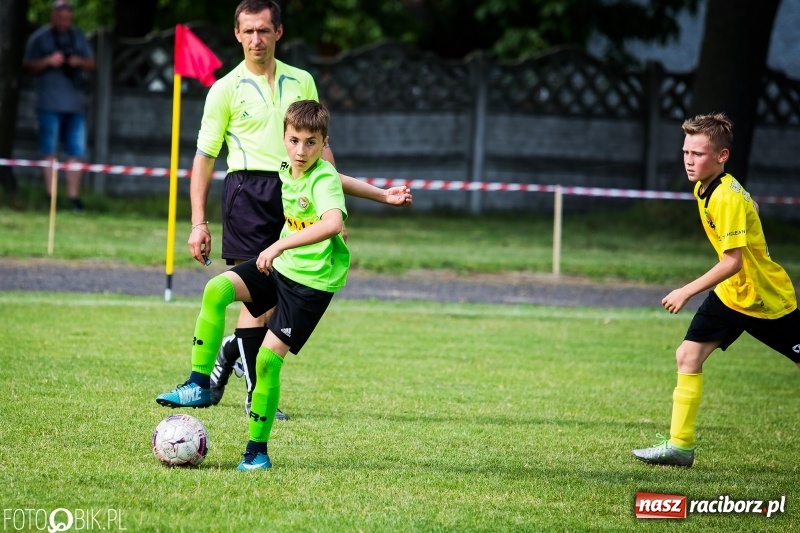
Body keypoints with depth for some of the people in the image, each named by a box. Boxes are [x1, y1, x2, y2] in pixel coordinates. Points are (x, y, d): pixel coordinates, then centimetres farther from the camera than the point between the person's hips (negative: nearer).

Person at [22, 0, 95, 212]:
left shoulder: (78, 37, 15)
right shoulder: (39, 38, 3)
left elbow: (91, 64, 17)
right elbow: (28, 66, 1)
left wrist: (79, 61, -5)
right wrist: (48, 61, -14)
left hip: (74, 104, 4)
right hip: (50, 105, -4)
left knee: (76, 152, 1)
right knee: (50, 151, -2)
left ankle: (74, 196, 6)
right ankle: (50, 197, 1)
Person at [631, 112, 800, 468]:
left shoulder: (727, 198, -27)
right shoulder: (703, 188, 0)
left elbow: (732, 261, -30)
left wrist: (687, 292, -30)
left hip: (765, 298, -8)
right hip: (730, 294, 8)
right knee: (687, 356, -4)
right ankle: (680, 445, -2)